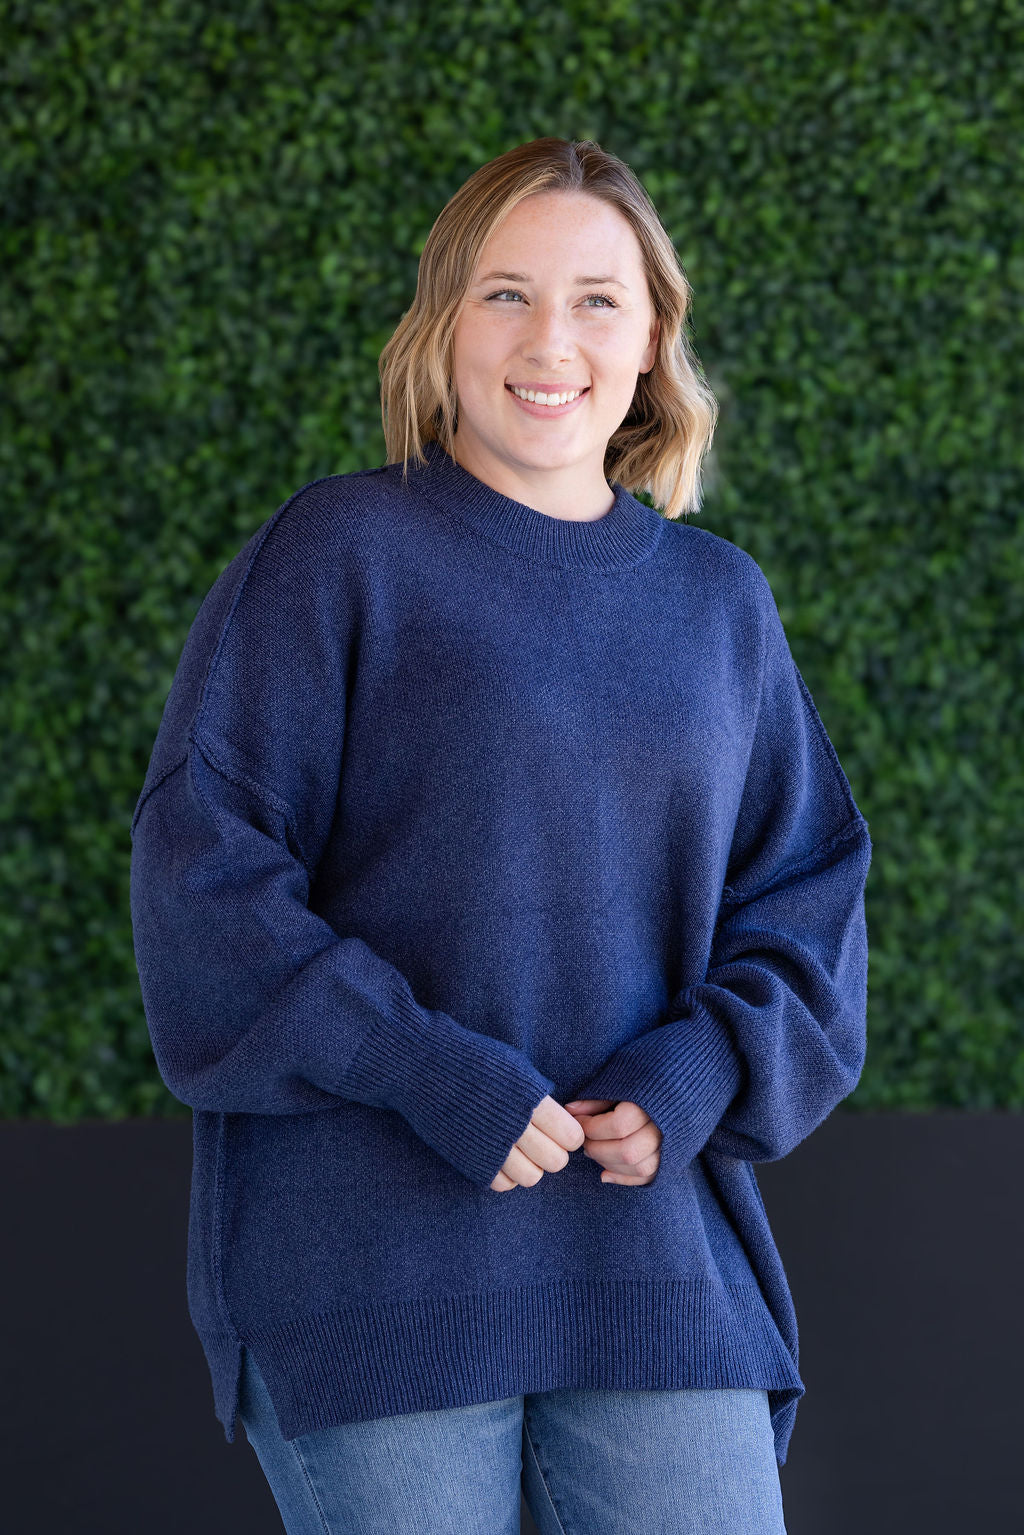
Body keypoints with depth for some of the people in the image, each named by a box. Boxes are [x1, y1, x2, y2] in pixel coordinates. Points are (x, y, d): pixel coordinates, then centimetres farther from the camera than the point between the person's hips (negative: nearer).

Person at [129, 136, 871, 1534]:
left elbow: (807, 897, 14)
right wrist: (427, 1073, -16)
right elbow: (203, 870, -7)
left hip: (654, 1262, 4)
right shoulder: (336, 554, -1)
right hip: (368, 1268, -3)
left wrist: (699, 1075, -6)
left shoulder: (719, 605, 13)